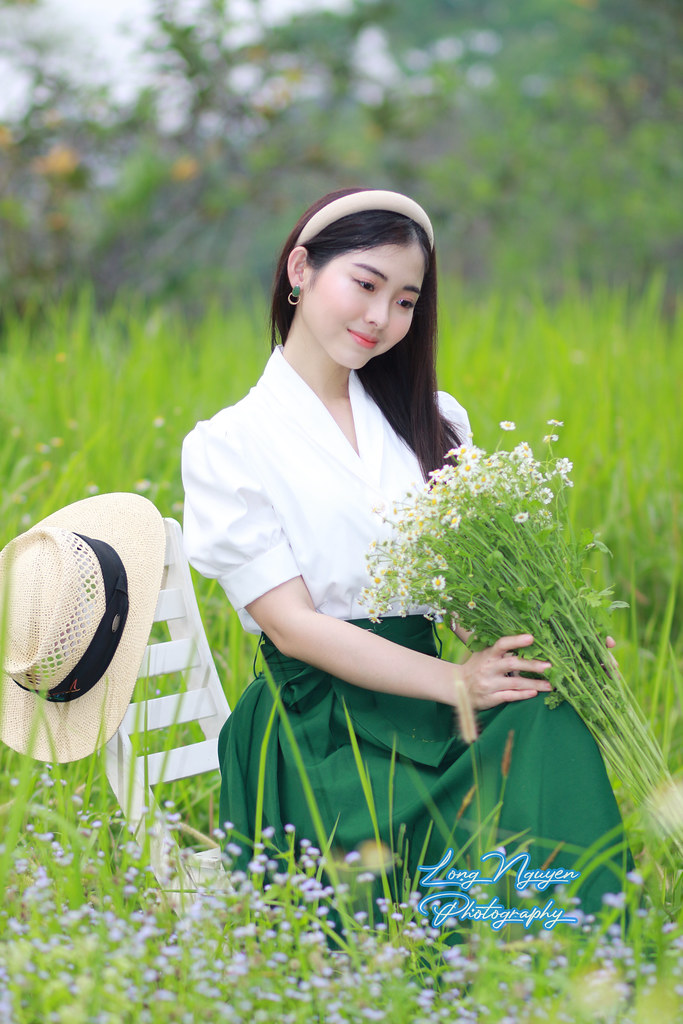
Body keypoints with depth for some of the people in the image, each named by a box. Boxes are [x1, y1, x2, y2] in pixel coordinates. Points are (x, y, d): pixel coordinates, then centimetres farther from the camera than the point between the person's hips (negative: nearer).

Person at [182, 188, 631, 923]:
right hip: (320, 725, -4)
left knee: (552, 729, -29)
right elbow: (293, 623, -7)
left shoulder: (431, 423, 18)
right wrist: (456, 681, -17)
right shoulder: (226, 446, 2)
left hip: (437, 691, 4)